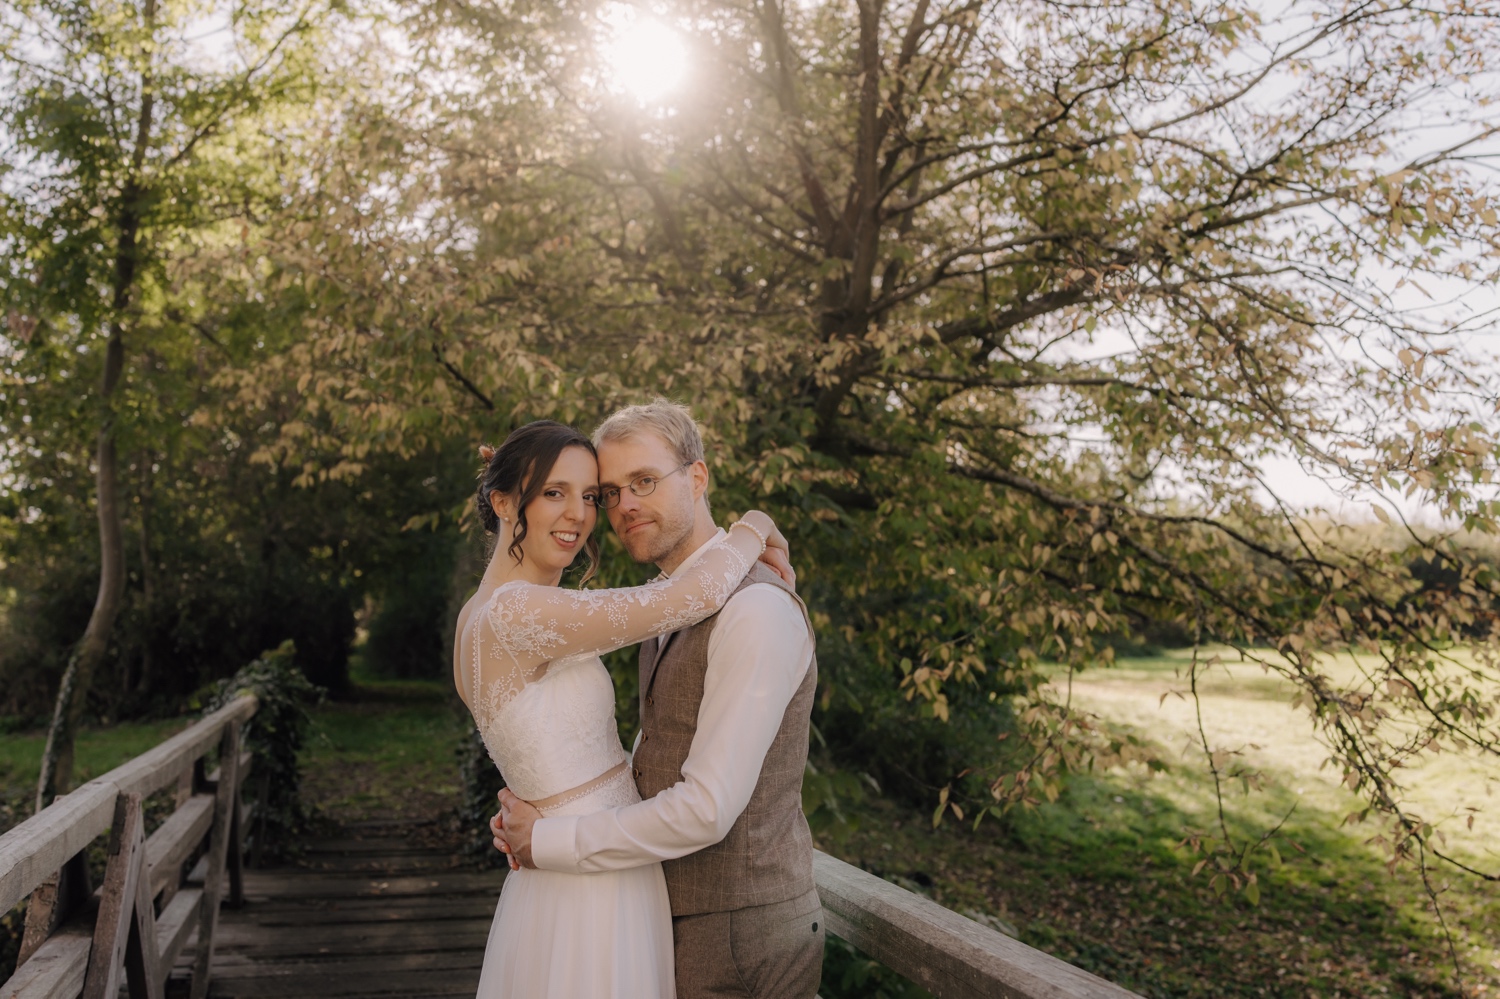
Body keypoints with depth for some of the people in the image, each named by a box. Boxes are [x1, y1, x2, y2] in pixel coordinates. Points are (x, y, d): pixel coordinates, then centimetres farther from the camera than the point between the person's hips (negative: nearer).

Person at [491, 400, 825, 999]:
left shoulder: (755, 609, -23)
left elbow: (708, 807, -26)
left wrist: (549, 842, -17)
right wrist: (548, 811, -3)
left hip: (739, 935, -8)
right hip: (681, 916, 8)